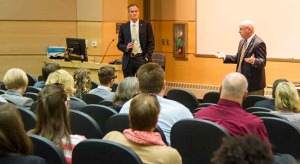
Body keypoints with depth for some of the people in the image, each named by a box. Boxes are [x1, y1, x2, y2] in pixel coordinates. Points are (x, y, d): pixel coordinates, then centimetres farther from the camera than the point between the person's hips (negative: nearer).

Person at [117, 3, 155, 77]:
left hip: (142, 59, -2)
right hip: (128, 60, 2)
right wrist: (126, 47, -11)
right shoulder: (123, 27, 8)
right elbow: (119, 44, 10)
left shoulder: (146, 25, 3)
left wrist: (147, 57, -6)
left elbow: (151, 43, 3)